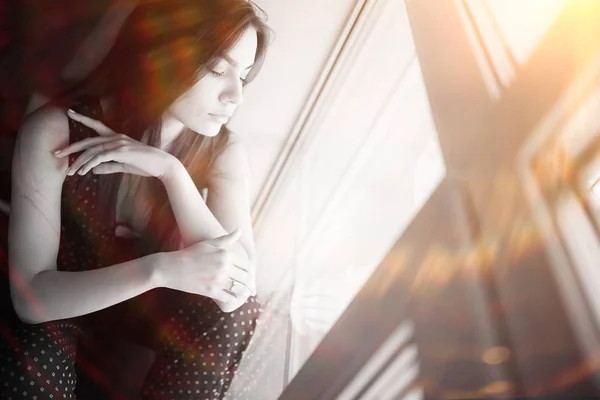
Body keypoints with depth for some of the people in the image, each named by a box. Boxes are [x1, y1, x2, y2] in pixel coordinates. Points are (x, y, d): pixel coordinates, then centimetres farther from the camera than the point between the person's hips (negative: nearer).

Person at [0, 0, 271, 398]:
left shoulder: (224, 151, -17)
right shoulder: (54, 131, -25)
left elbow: (236, 293, -27)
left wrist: (171, 171, -34)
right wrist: (160, 269, -41)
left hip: (153, 304, 2)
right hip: (62, 301, -1)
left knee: (234, 313, -28)